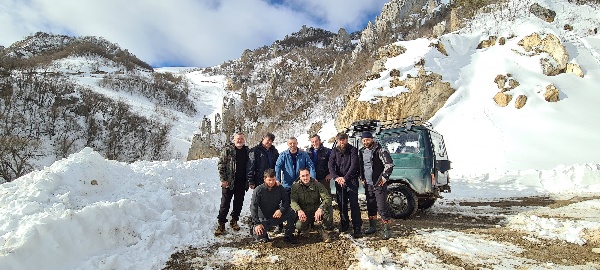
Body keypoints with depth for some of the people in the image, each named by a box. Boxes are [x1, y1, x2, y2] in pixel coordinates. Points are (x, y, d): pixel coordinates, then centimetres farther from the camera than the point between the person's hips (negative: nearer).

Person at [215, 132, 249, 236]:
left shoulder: (247, 151, 9)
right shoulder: (227, 150, -3)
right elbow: (221, 165, -6)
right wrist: (223, 179, -12)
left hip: (242, 183, 4)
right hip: (229, 182, -4)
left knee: (238, 203, 11)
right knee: (225, 204, 0)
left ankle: (234, 221, 27)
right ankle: (221, 224, 8)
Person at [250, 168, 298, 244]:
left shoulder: (279, 188, -4)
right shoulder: (258, 190, -13)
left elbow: (286, 201, -1)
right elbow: (253, 207, -16)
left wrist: (281, 210, -23)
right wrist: (257, 223, -25)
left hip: (276, 216, 3)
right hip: (264, 219, -3)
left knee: (291, 212, -23)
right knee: (259, 236, -29)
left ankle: (289, 235, -5)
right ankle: (254, 229, 10)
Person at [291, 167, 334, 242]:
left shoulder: (317, 184, -7)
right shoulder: (295, 186, -6)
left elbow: (327, 198, -17)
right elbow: (293, 201, -17)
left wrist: (320, 209, -37)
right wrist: (299, 210, -39)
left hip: (316, 211, 0)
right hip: (304, 213, 0)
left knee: (329, 209, -29)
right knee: (299, 226, -29)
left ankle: (324, 230, -5)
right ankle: (309, 224, 10)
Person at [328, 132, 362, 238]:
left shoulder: (352, 150, -3)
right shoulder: (334, 151, 8)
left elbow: (354, 165, -14)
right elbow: (331, 165, -2)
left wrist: (345, 178, -24)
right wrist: (336, 177, -19)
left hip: (351, 180, -4)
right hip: (339, 181, 4)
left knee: (354, 204, -7)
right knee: (341, 204, 10)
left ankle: (357, 228, -4)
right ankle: (344, 225, 24)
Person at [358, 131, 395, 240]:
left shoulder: (380, 150, -12)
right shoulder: (362, 151, 10)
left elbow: (389, 164, -14)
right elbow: (360, 166, 23)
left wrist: (384, 177, -15)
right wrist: (362, 178, 14)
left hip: (379, 184, -7)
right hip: (368, 184, 7)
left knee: (382, 207, -7)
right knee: (371, 206, 16)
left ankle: (387, 230, 3)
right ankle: (372, 227, 28)